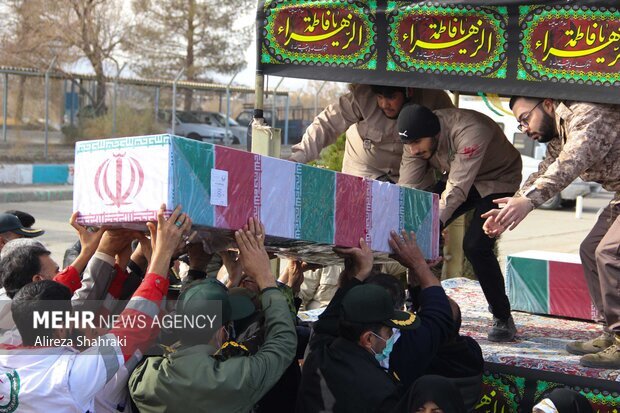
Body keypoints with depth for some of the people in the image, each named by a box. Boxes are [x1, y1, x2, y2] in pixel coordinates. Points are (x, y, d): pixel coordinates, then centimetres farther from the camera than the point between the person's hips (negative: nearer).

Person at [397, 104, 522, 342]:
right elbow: (408, 188, -19)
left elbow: (458, 189, -41)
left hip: (497, 180, -6)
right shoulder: (416, 140, -17)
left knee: (475, 245, -24)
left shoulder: (470, 131, -38)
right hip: (455, 177, 6)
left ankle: (503, 318, -6)